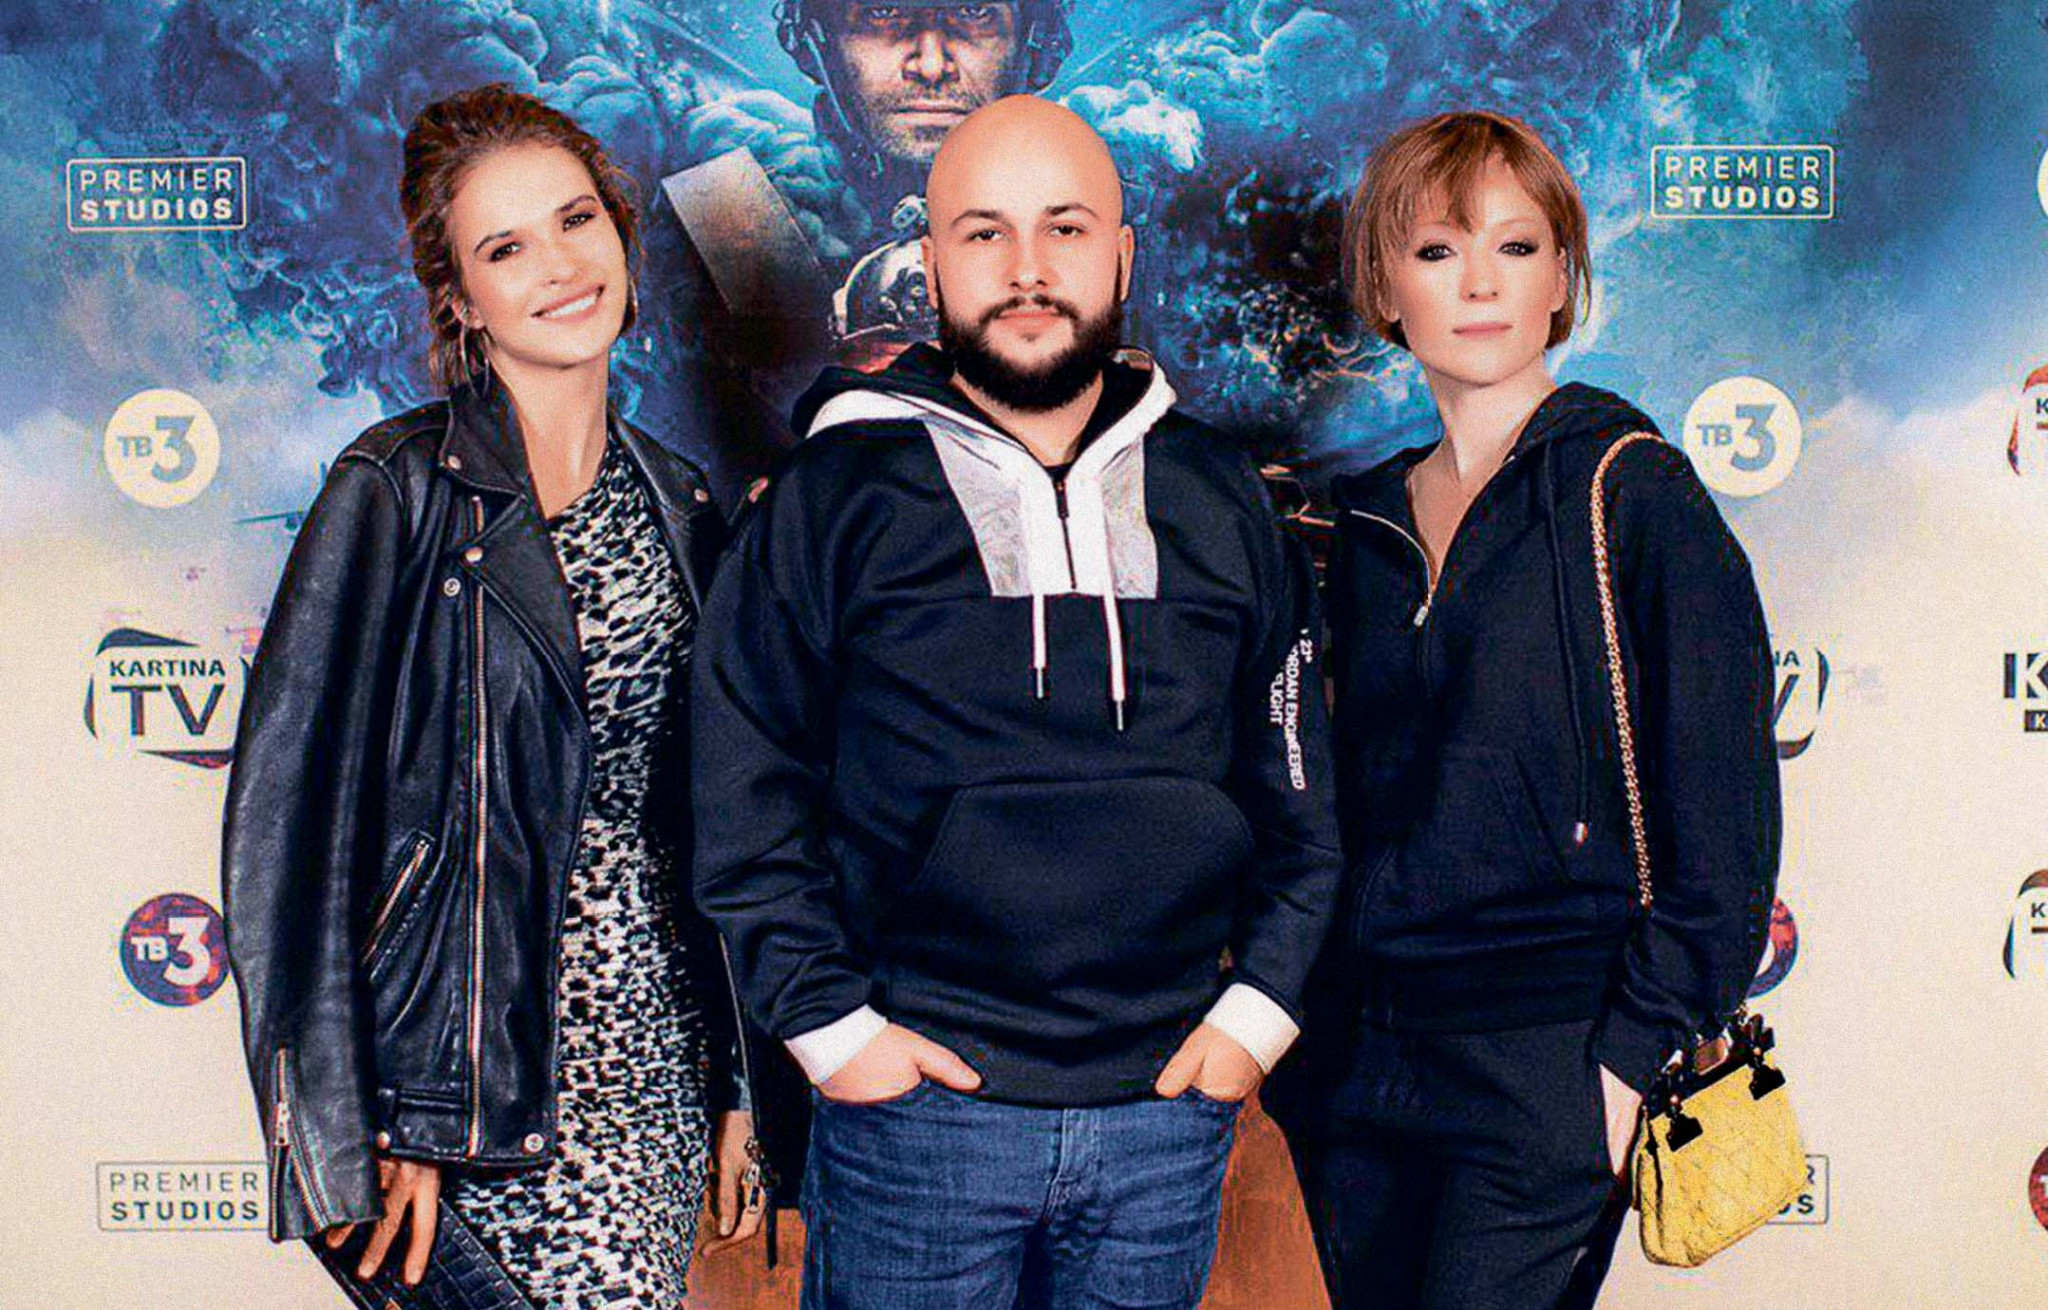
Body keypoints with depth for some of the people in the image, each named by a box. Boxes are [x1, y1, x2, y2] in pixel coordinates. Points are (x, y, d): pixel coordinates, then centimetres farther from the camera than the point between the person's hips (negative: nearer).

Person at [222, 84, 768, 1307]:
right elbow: (293, 813, -11)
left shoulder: (677, 507, 9)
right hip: (491, 1057, -5)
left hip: (659, 1040, 6)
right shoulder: (400, 495, -8)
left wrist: (739, 1079, 12)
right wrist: (360, 1124, -14)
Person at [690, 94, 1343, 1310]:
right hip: (919, 1099, -2)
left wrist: (1257, 1009, 3)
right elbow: (744, 791, -1)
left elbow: (1300, 786, 11)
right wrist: (829, 1020, -7)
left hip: (1170, 1111, 3)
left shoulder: (1223, 498, 8)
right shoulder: (838, 492, -1)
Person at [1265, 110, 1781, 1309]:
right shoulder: (1373, 523, 11)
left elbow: (1721, 821, -8)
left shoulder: (1631, 491, -5)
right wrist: (1302, 1019, 11)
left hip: (1546, 1068, -5)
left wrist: (1630, 1054, -12)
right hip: (1361, 1065, 5)